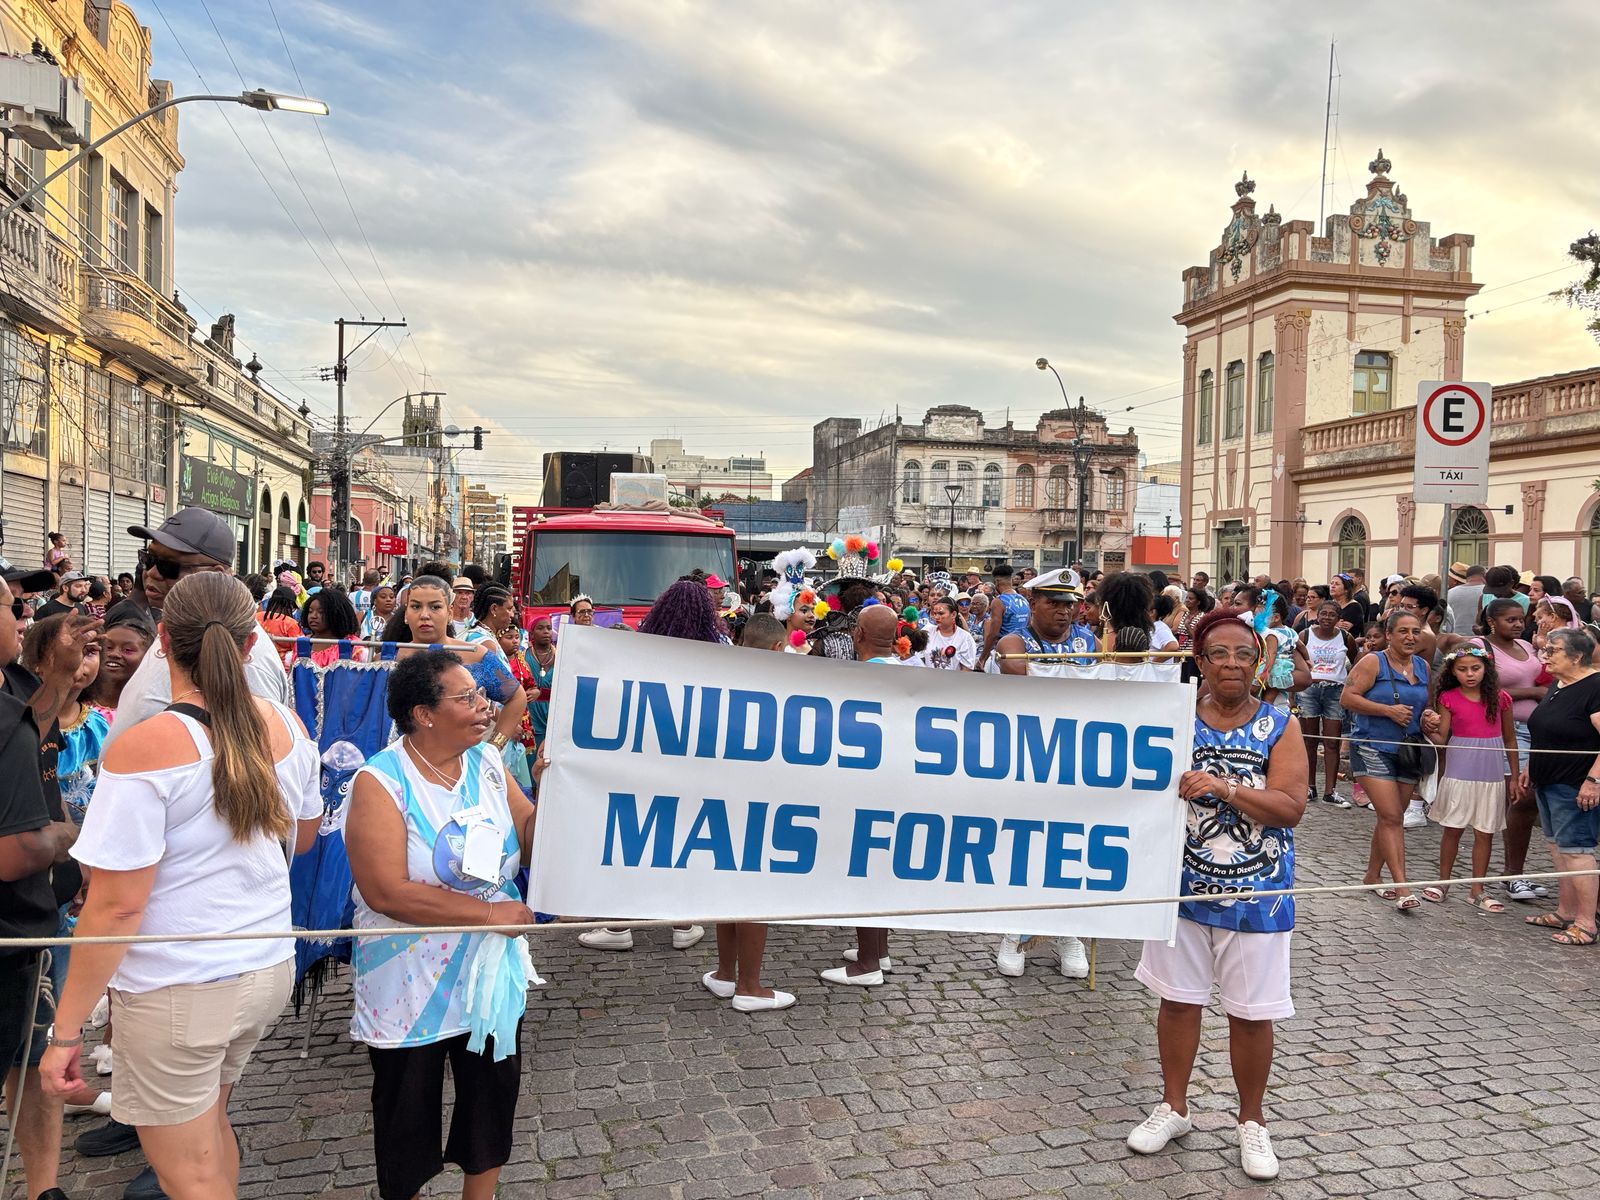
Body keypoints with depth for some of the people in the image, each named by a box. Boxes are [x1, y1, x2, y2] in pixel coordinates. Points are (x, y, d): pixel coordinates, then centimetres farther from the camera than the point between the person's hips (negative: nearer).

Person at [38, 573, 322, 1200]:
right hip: (269, 968, 6)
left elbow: (117, 906, -20)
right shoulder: (287, 725, -3)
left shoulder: (143, 750, -20)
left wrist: (65, 1031, -11)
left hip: (177, 992, -6)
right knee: (210, 1120, 27)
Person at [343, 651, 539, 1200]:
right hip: (413, 985, -5)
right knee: (410, 1109, 15)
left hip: (491, 975, 5)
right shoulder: (381, 781, -17)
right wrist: (492, 911, -22)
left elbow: (531, 843, 2)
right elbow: (388, 892, -24)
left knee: (495, 1092, 17)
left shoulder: (486, 763, 0)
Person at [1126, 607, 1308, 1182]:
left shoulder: (1278, 727, -5)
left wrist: (1225, 787, -26)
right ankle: (1173, 1108, 31)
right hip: (1185, 882, 1)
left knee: (1251, 1012, 8)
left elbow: (1290, 809, -14)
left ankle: (1251, 1121, 29)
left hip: (1255, 892, -1)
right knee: (1178, 998, 12)